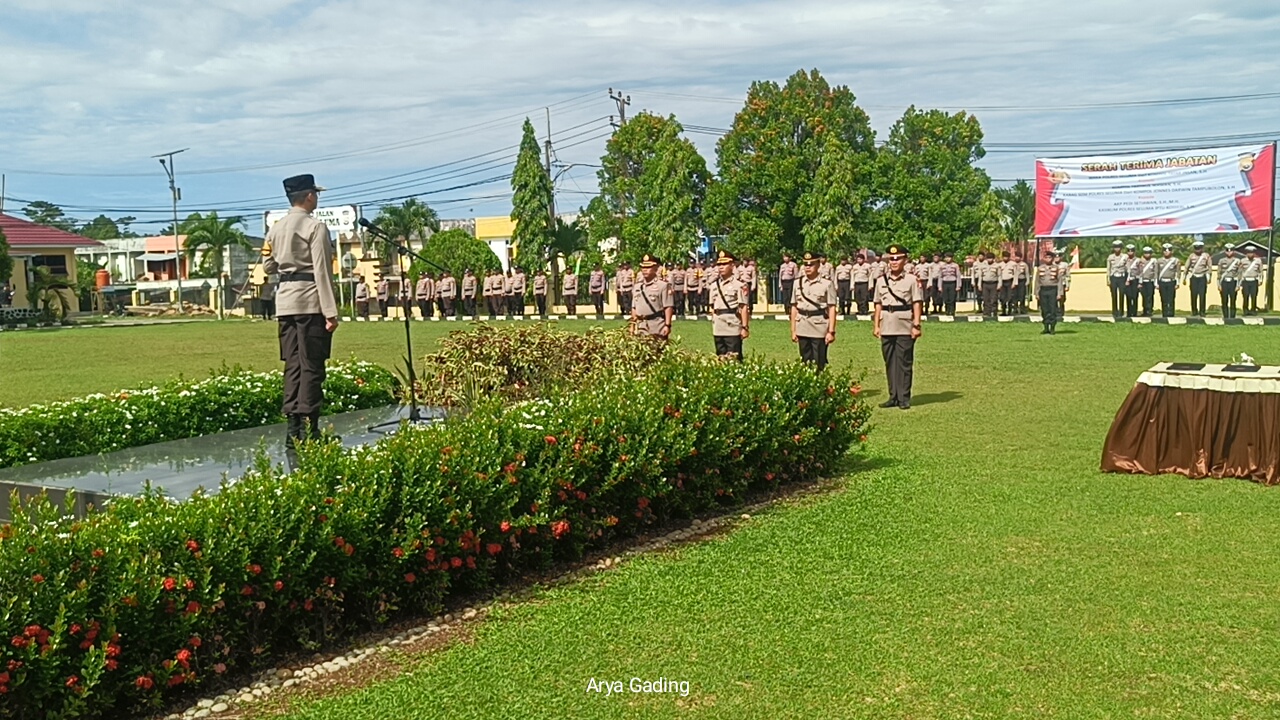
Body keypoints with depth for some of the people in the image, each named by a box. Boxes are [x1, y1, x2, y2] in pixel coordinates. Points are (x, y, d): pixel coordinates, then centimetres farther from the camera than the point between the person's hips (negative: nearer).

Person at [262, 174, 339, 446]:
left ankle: (293, 428, 9)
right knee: (312, 365, -4)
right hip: (310, 300, -6)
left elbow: (268, 267, 18)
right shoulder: (315, 227, -8)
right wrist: (331, 311, -14)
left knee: (292, 365, 9)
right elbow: (322, 271, -13)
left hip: (284, 300, 6)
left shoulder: (275, 230, 11)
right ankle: (308, 428, -5)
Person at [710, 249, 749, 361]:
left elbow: (743, 307, -8)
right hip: (718, 329, 6)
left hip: (733, 327, -6)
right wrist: (713, 325, 15)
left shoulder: (739, 284, -5)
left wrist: (745, 327, -11)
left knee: (734, 358, -5)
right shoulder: (714, 284, 13)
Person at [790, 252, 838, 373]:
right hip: (802, 328, 4)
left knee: (819, 364, -1)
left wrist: (831, 331, -10)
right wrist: (793, 330, 10)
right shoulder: (798, 283, 9)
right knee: (805, 362, 9)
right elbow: (794, 307, 12)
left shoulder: (826, 284, -3)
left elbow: (832, 309, -5)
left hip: (819, 327, -4)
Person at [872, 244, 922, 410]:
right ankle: (893, 397, 14)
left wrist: (916, 325, -9)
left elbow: (917, 304, -3)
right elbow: (878, 304, 13)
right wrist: (876, 325, 8)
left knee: (904, 363, -2)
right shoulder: (881, 281, 11)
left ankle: (904, 398, 3)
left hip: (905, 328, -4)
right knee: (890, 363, 7)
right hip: (887, 327, 4)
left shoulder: (911, 280, 0)